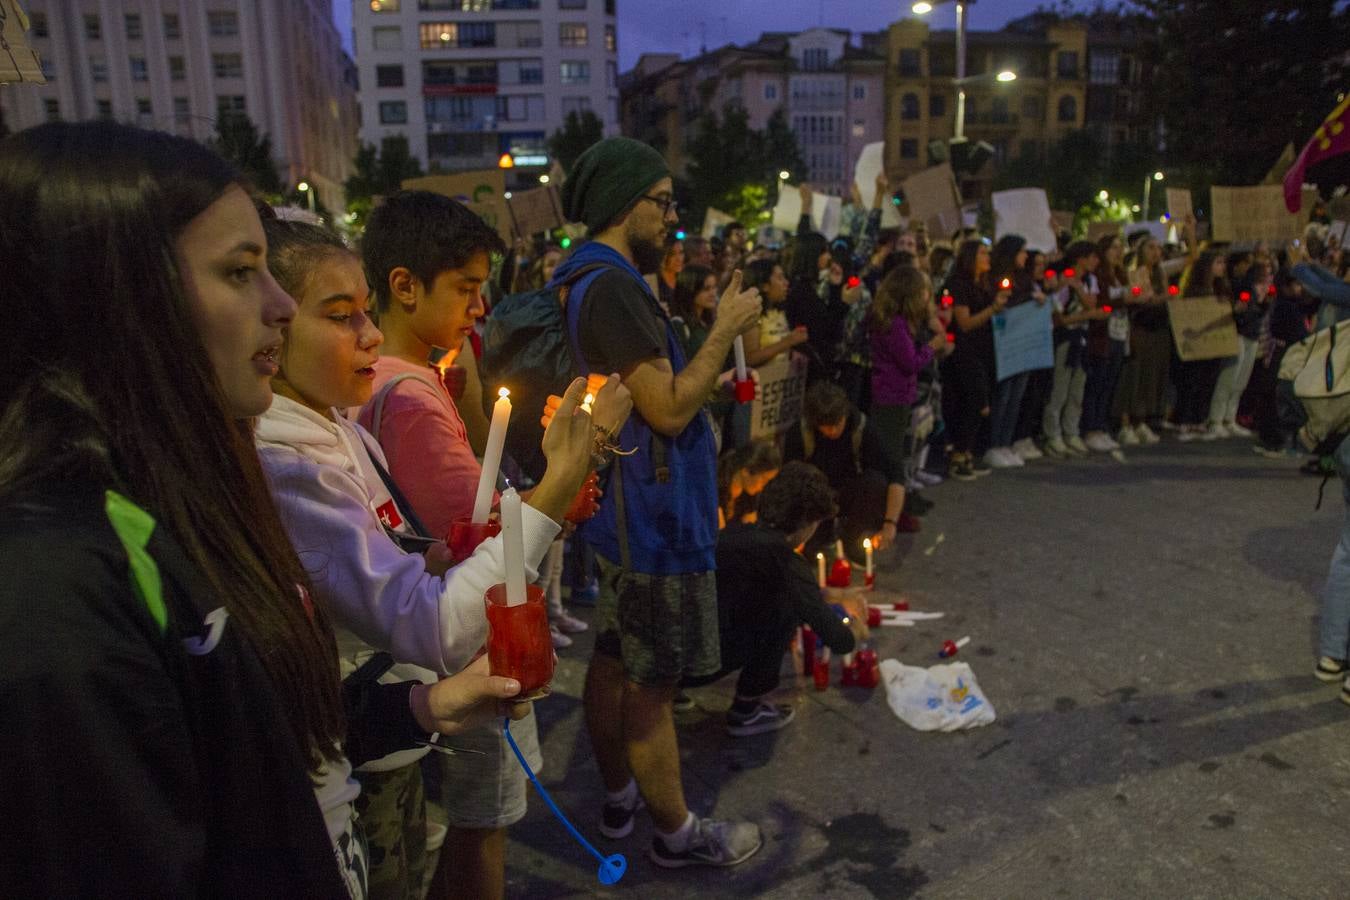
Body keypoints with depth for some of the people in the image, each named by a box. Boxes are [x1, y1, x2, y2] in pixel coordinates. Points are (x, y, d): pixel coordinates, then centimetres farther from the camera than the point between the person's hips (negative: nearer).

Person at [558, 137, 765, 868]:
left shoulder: (592, 279, 11)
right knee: (652, 684, 4)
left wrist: (708, 379, 15)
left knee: (612, 663, 19)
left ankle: (620, 798, 36)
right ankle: (677, 833, 21)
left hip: (624, 510, 10)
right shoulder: (610, 286, -21)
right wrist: (725, 329, -15)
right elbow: (669, 410, -23)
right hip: (650, 518, -10)